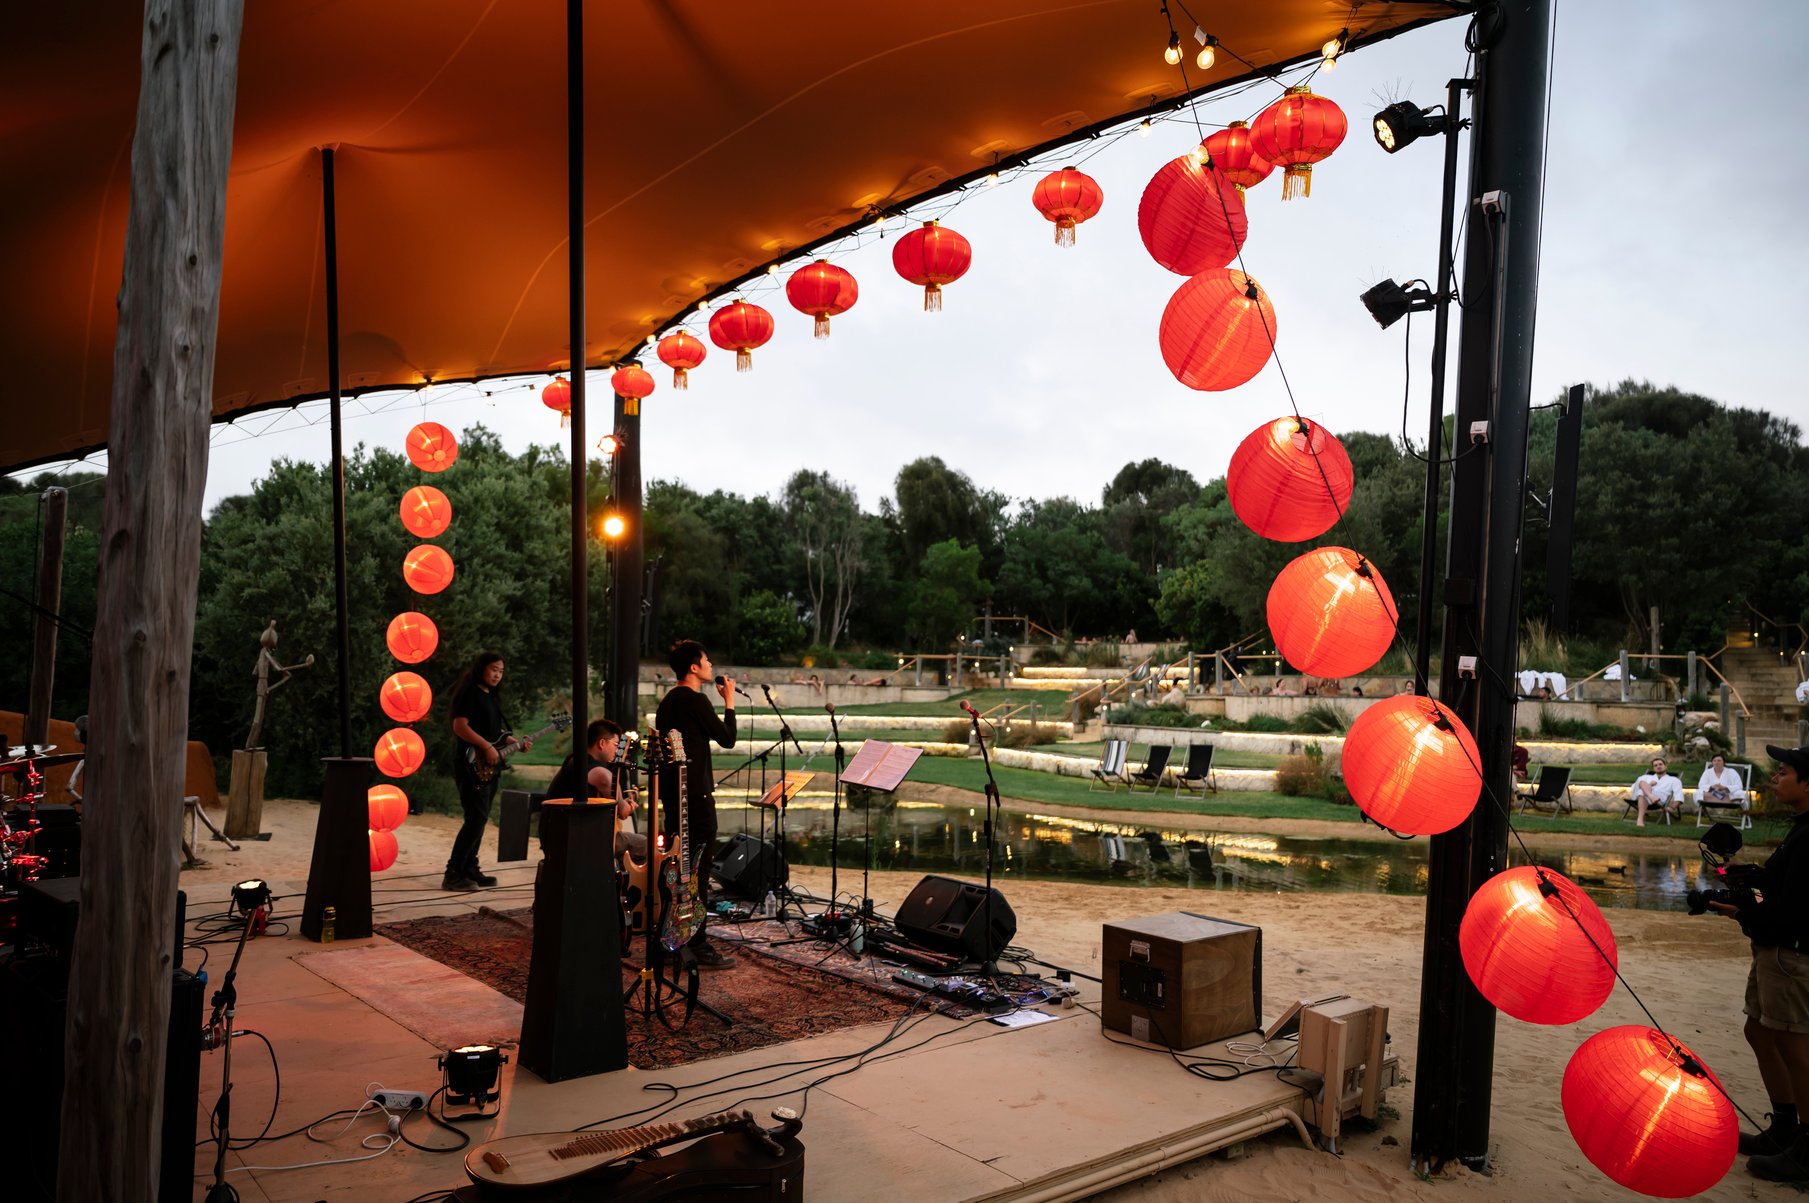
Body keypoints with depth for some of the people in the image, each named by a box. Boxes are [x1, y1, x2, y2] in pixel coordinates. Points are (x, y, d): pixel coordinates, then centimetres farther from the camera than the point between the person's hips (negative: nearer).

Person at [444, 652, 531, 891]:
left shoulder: (493, 697, 18)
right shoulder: (469, 692, -9)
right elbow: (459, 726, -18)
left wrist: (517, 744, 8)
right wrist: (487, 747, -21)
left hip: (490, 767, 9)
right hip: (471, 765, -9)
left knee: (480, 820, 10)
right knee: (477, 818, -13)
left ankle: (469, 869, 17)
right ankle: (453, 874, -10)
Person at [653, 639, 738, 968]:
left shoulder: (667, 701, 15)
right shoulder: (695, 700, -15)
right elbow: (727, 738, -11)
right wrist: (729, 701, 0)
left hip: (672, 794, 10)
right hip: (695, 796, -10)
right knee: (698, 869, -7)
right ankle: (697, 945, -5)